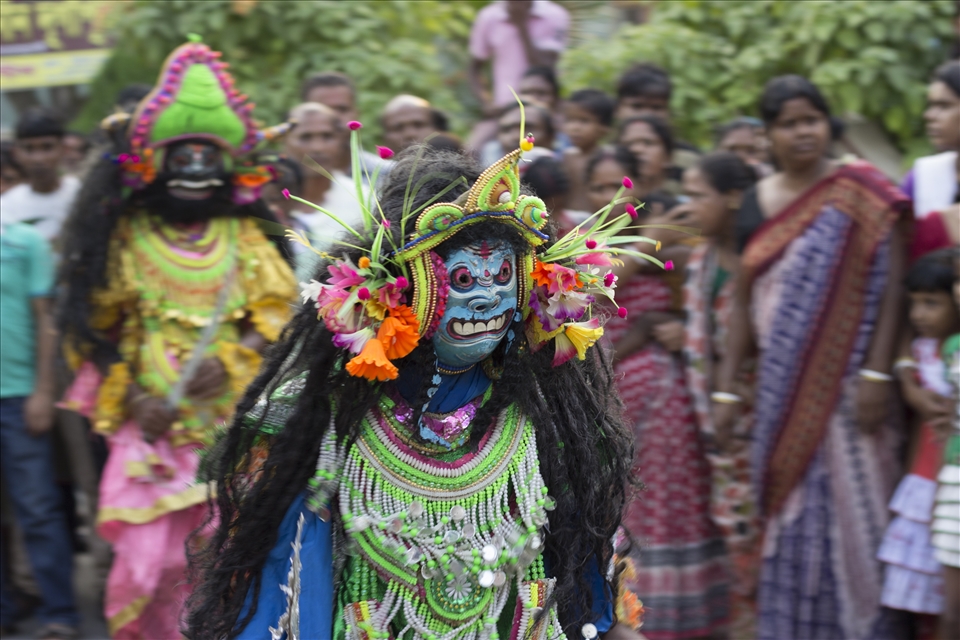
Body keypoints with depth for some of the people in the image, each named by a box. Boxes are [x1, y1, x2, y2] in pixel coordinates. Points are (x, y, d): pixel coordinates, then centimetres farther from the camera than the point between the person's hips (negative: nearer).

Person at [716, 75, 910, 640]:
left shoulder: (858, 192, -4)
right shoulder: (758, 203, 10)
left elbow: (890, 285, -9)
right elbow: (744, 301, 13)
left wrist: (877, 373, -16)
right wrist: (727, 389, 10)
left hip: (844, 378, -4)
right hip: (783, 383, 4)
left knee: (850, 503, -3)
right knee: (791, 506, 7)